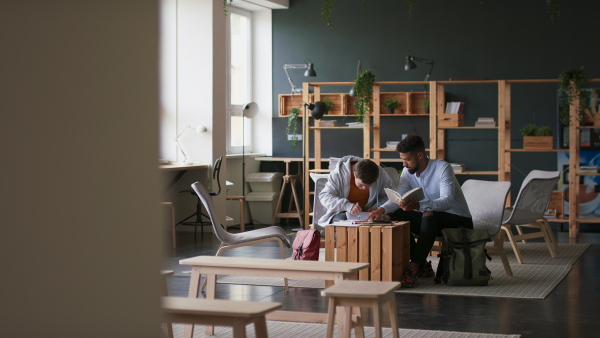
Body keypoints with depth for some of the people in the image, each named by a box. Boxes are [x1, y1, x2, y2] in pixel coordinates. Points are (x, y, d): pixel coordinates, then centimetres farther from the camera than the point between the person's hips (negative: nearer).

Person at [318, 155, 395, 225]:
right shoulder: (339, 173, -17)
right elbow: (324, 196, -22)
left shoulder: (380, 173, -9)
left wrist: (377, 207, -18)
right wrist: (347, 206, -37)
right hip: (342, 213, -2)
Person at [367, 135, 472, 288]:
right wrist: (382, 209, -28)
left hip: (459, 220, -7)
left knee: (429, 215, -37)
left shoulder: (442, 168, -21)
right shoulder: (408, 172, 1)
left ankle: (413, 268, -36)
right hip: (432, 221, 7)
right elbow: (397, 198, -6)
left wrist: (418, 205, -50)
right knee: (395, 216, -12)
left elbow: (447, 201, -34)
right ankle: (422, 265, -10)